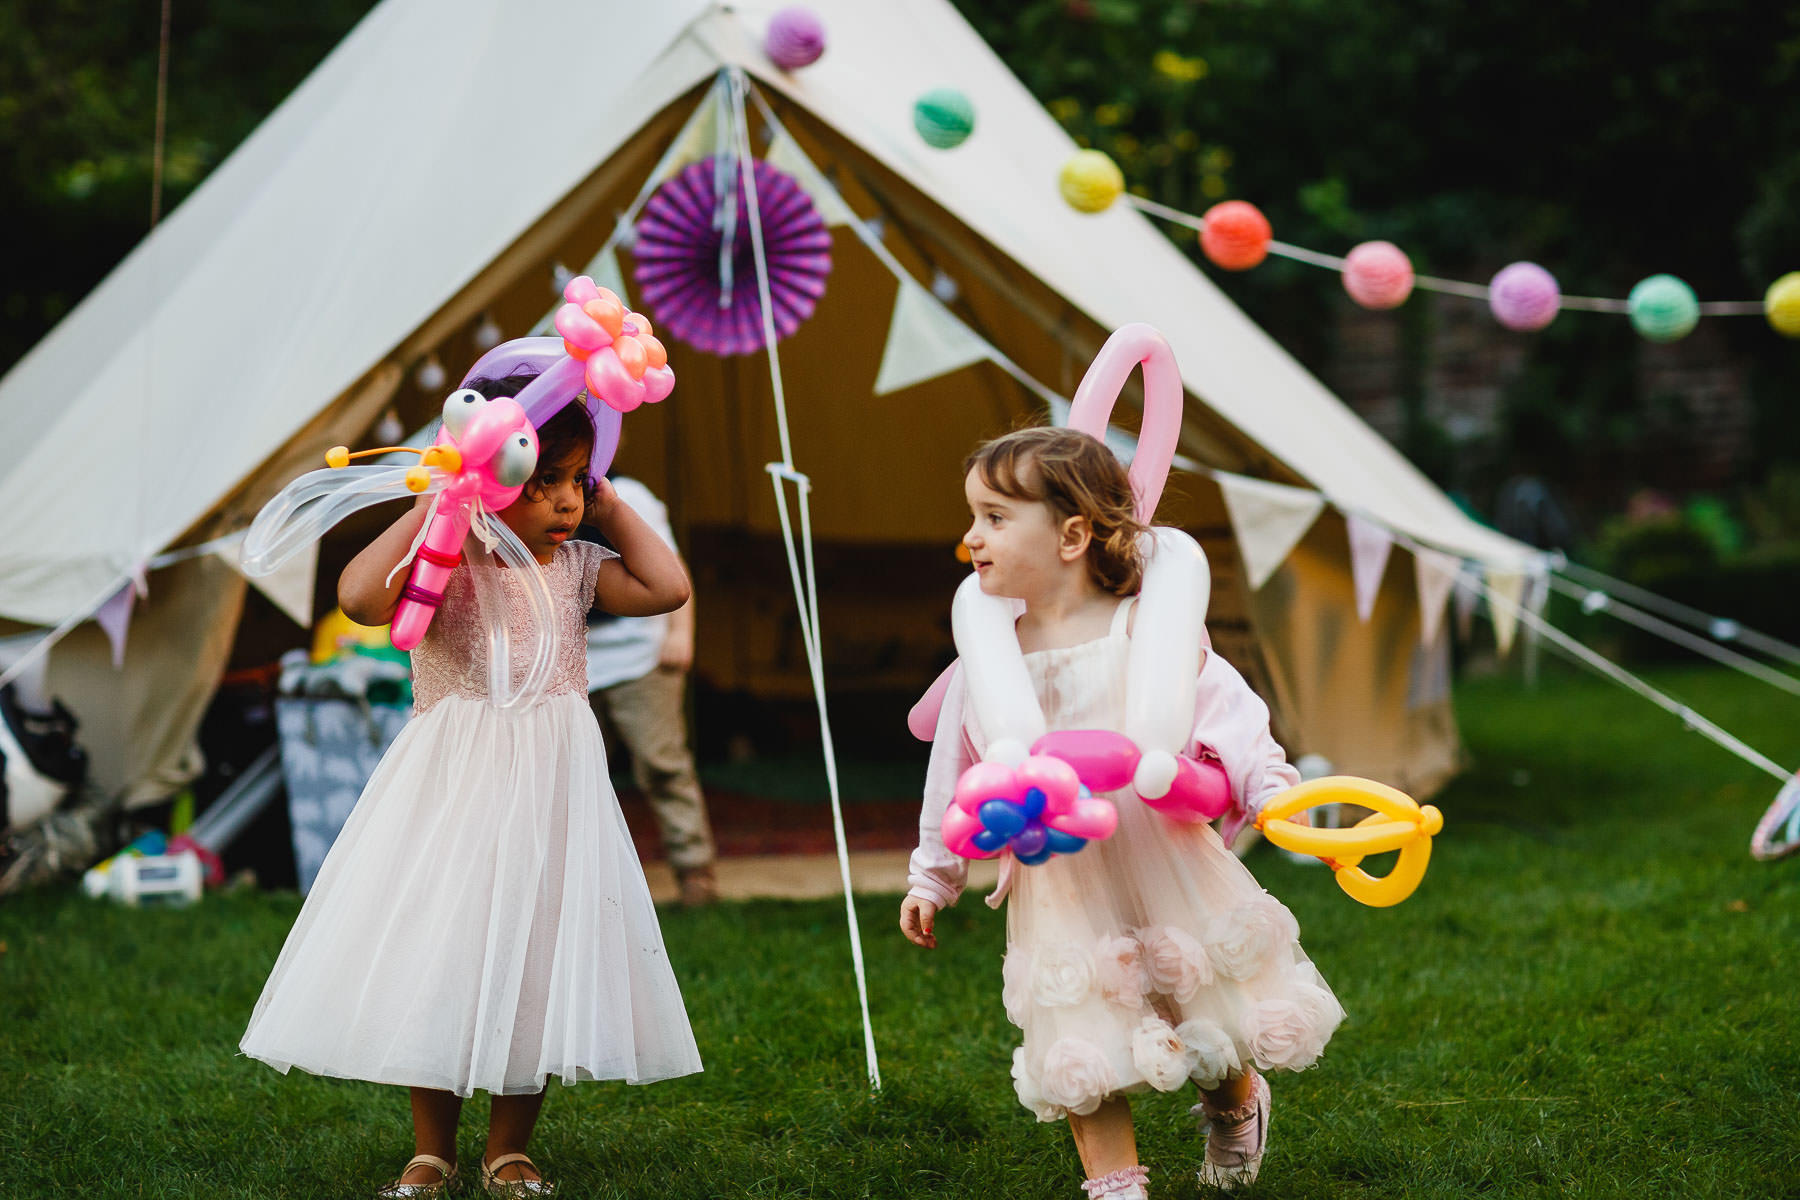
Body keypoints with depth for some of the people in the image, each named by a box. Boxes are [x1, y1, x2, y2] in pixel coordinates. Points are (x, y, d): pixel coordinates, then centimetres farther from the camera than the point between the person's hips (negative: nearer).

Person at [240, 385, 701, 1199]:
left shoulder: (574, 569, 4)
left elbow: (667, 587, -2)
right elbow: (359, 595, -28)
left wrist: (611, 507, 1)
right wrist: (432, 507, -22)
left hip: (551, 794, 4)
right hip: (450, 796, -3)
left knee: (540, 963, 6)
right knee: (439, 959, 4)